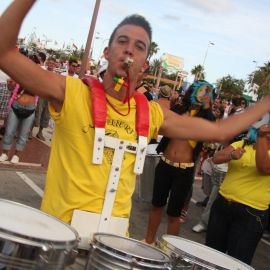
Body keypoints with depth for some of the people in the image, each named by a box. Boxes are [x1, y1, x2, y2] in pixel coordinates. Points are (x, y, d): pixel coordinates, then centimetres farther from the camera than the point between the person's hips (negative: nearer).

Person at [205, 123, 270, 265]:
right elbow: (216, 158, -6)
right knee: (211, 251, 18)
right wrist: (231, 155, -26)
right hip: (222, 203, 4)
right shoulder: (241, 144, 7)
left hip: (250, 213, -4)